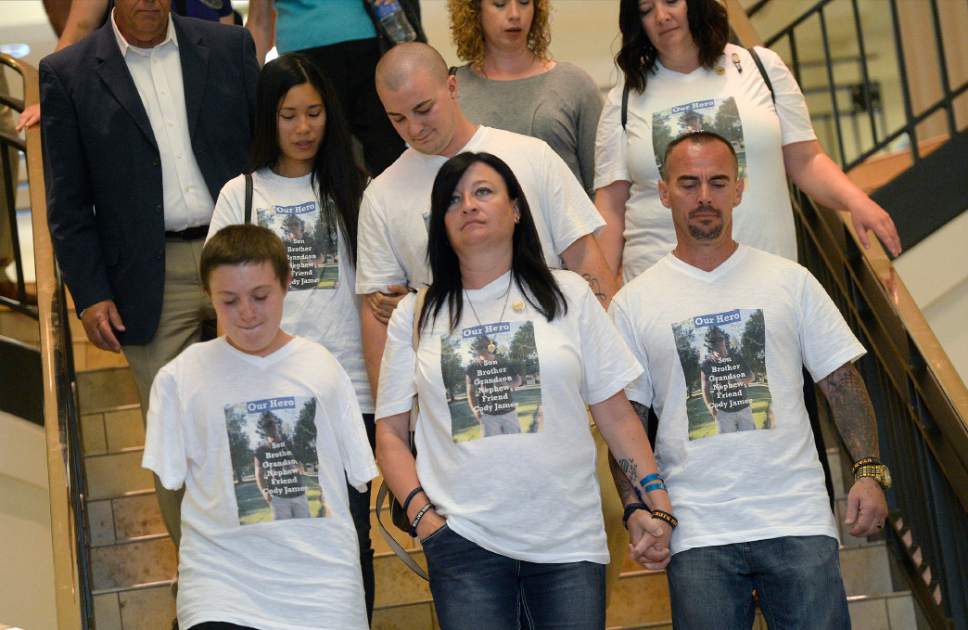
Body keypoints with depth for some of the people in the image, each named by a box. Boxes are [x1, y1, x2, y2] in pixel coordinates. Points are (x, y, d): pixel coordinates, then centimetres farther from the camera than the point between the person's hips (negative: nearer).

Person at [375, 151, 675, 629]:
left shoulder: (568, 295, 8)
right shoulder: (415, 316, 9)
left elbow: (616, 414, 7)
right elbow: (390, 432, 10)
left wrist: (656, 504, -1)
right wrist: (421, 514, -4)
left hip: (570, 539, 0)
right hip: (464, 541, 0)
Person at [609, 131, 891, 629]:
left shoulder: (789, 280, 9)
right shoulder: (633, 303, 7)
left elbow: (842, 382, 9)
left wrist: (868, 471, -3)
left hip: (799, 520, 1)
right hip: (697, 535, -1)